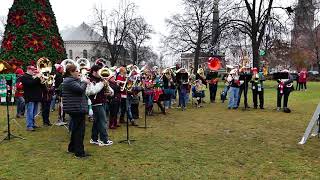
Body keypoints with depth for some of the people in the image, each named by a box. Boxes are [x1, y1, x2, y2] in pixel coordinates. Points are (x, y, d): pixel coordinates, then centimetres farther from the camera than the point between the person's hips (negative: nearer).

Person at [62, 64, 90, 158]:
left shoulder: (72, 80, 18)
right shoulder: (69, 81, -15)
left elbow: (80, 91, 21)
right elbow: (80, 89, -26)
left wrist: (84, 82, 8)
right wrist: (84, 82, -9)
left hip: (75, 108, 11)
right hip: (76, 109, -11)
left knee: (76, 128, 19)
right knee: (80, 130, -6)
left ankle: (72, 148, 32)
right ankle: (79, 152, -1)